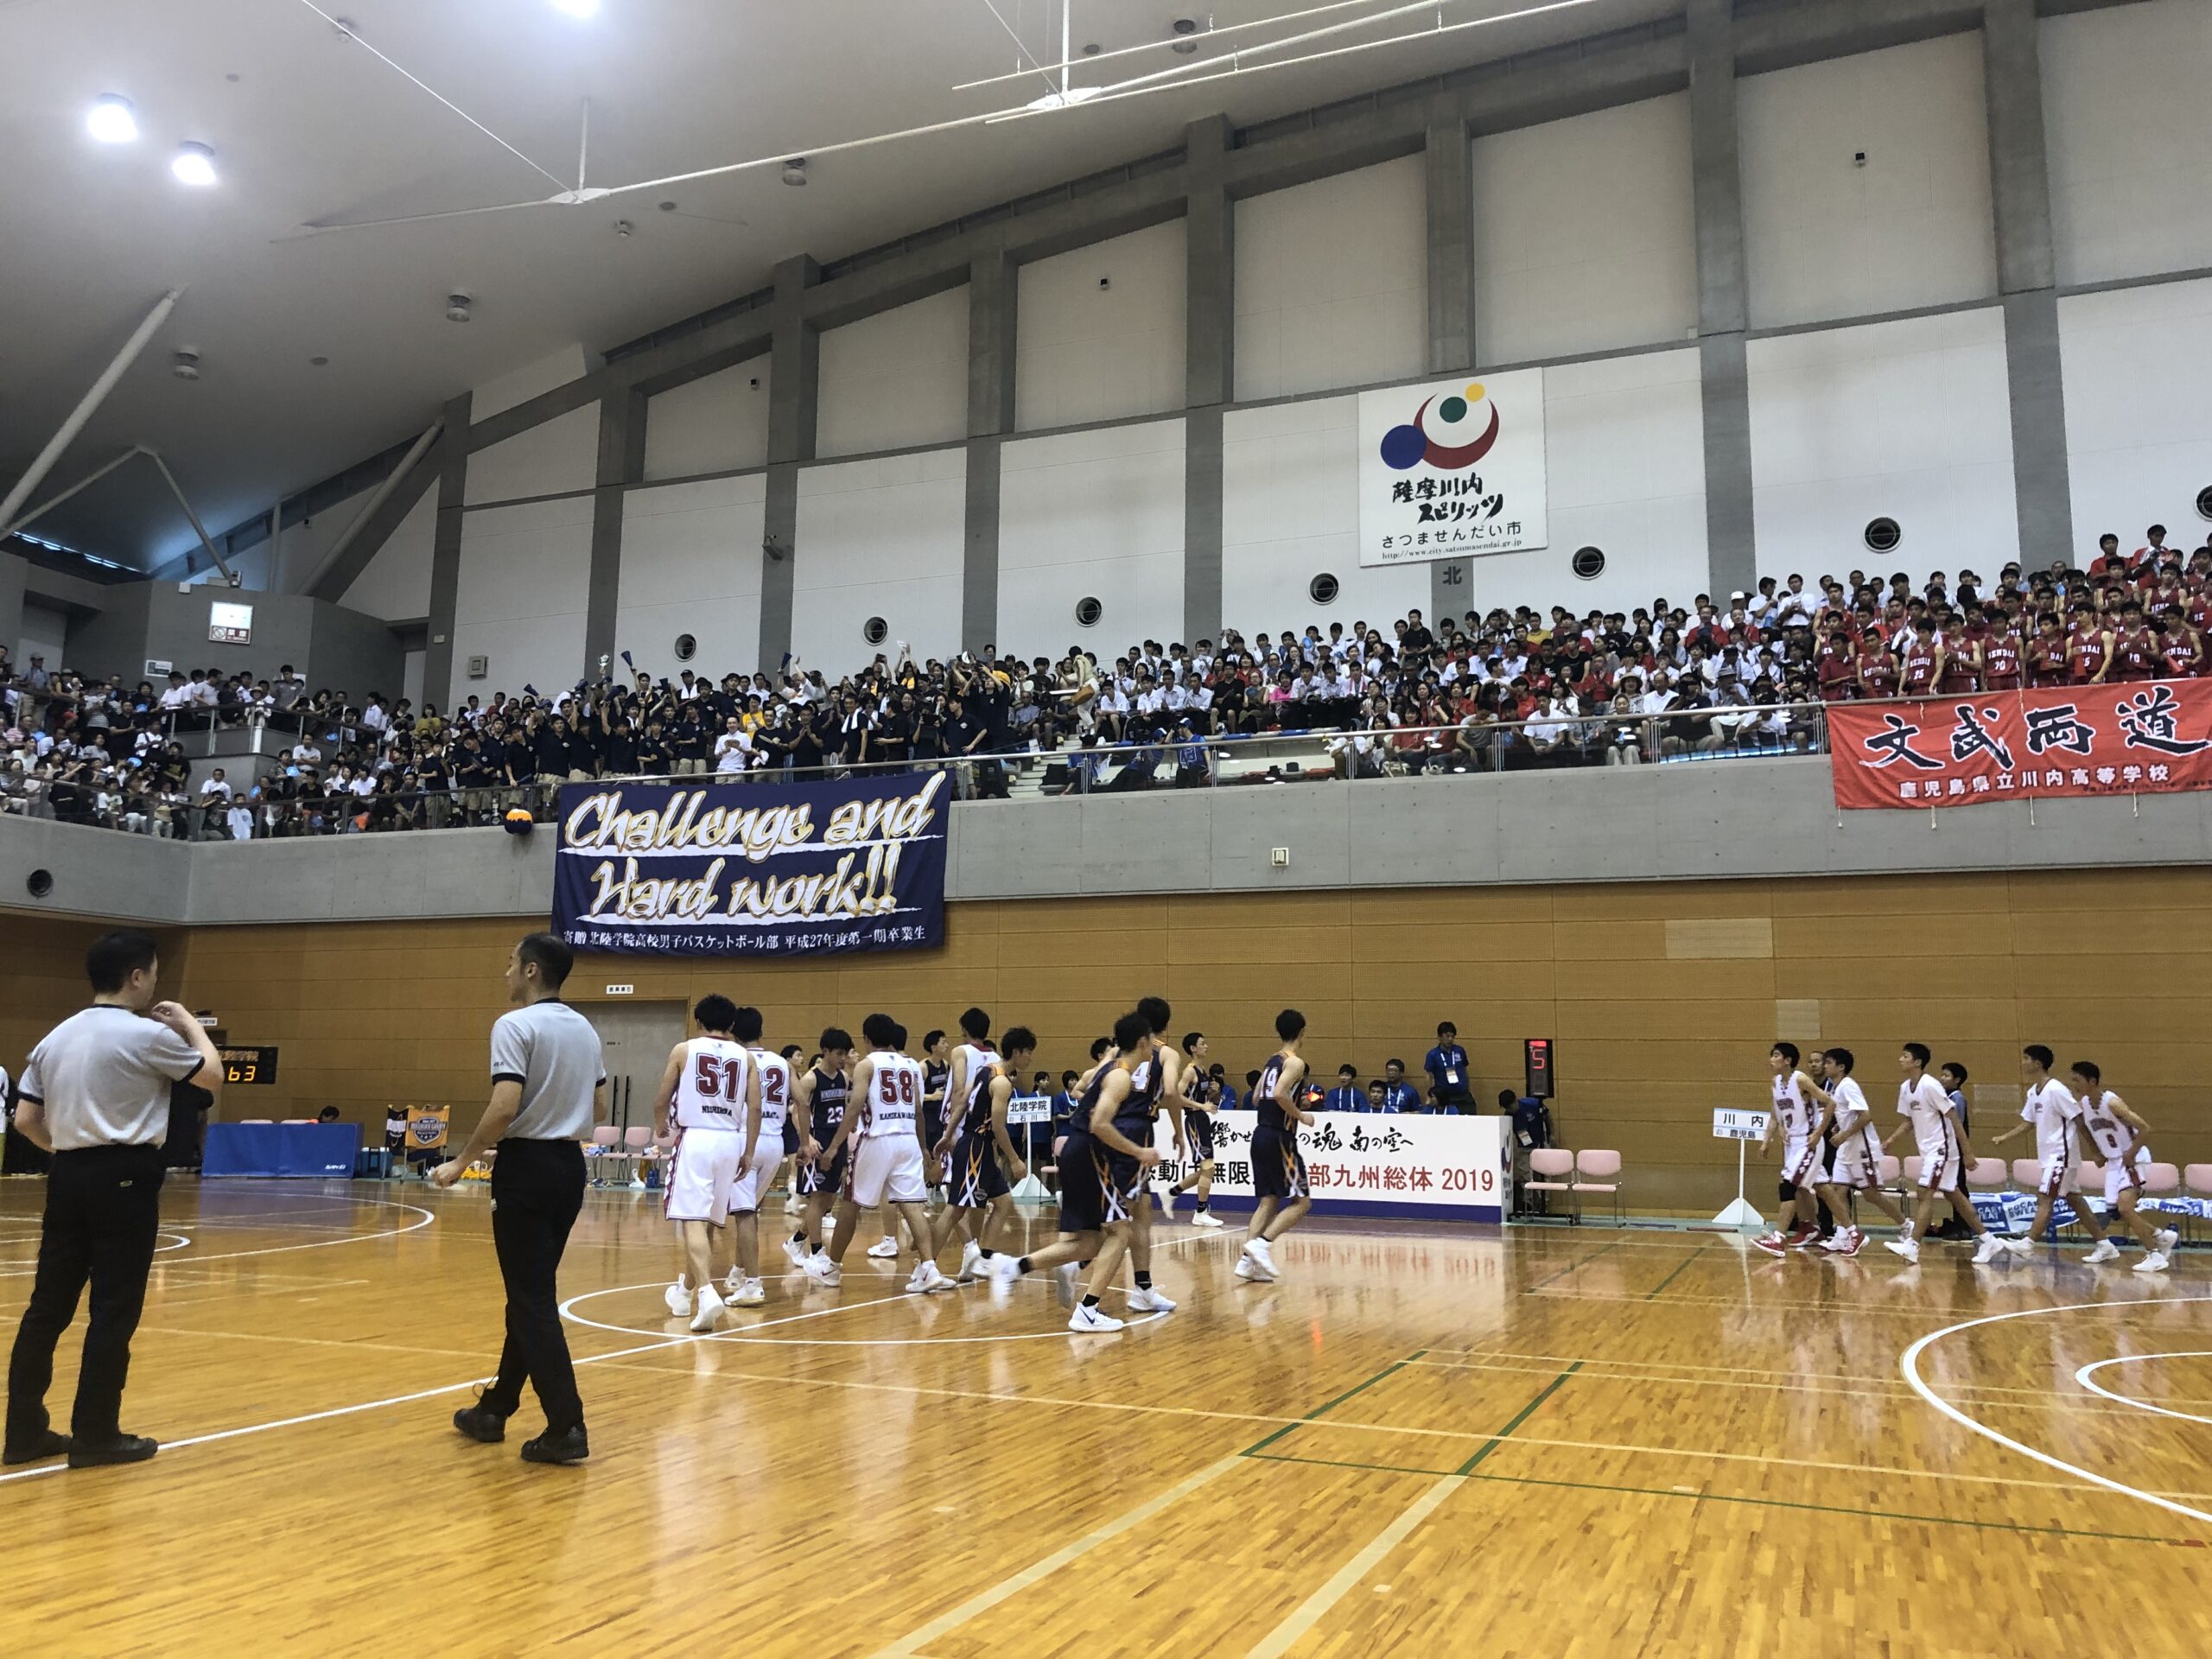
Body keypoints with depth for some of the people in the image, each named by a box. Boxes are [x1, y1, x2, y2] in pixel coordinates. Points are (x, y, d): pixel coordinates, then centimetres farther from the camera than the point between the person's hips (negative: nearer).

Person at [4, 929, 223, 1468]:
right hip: (124, 1178, -7)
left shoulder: (56, 1037, 10)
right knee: (114, 1311, 0)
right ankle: (96, 1435, 5)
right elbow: (213, 1077, 2)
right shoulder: (147, 1034, -10)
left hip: (68, 1176, 7)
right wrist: (192, 1026, 16)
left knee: (48, 1306, 11)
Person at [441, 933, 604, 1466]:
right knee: (531, 1292, 17)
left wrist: (461, 1163, -12)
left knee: (532, 1300, -3)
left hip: (526, 1167, -8)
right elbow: (597, 1107, 15)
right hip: (570, 1164, 8)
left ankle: (566, 1427, -6)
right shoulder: (584, 1030, 11)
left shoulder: (515, 1025, -13)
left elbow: (505, 1107, -22)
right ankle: (496, 1408, 29)